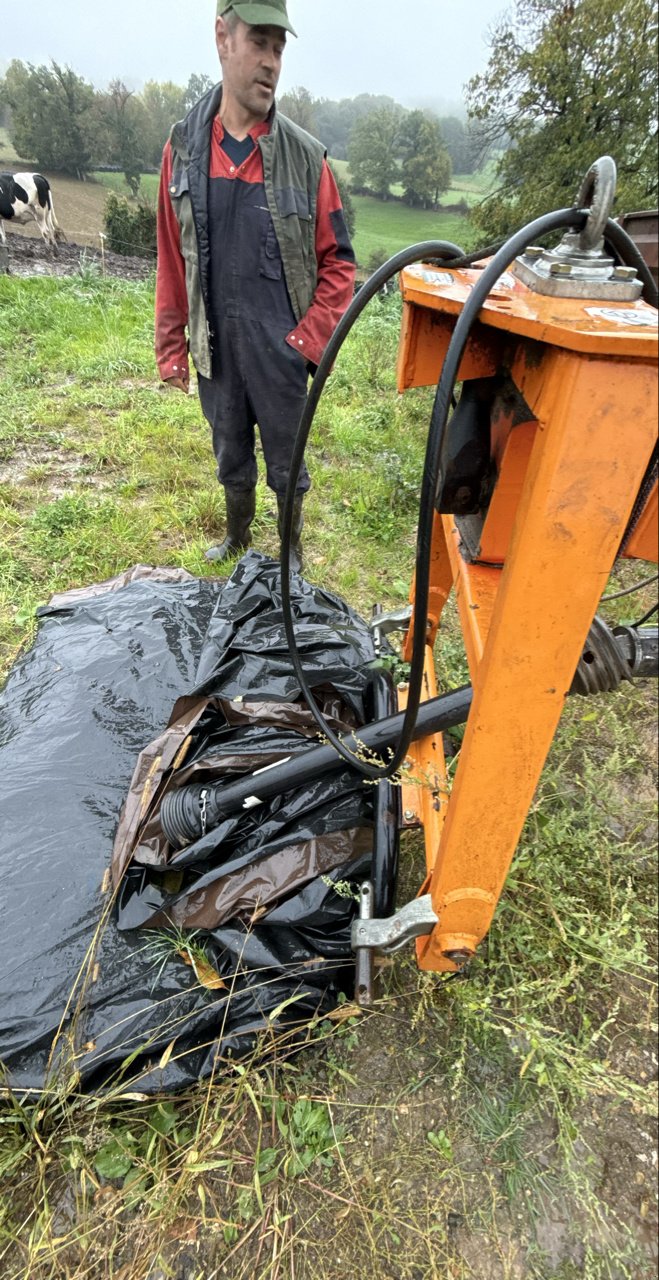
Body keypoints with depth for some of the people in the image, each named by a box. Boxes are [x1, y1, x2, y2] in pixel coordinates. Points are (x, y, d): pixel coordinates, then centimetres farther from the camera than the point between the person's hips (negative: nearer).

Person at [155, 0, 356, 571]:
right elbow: (172, 258, 7)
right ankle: (237, 538, 42)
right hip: (215, 347, 3)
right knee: (231, 458, 18)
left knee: (286, 464, 9)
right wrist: (171, 346, 6)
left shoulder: (305, 156, -4)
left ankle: (292, 553, 31)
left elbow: (338, 260, -2)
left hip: (279, 351, -2)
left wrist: (310, 339, -11)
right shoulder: (184, 147, 2)